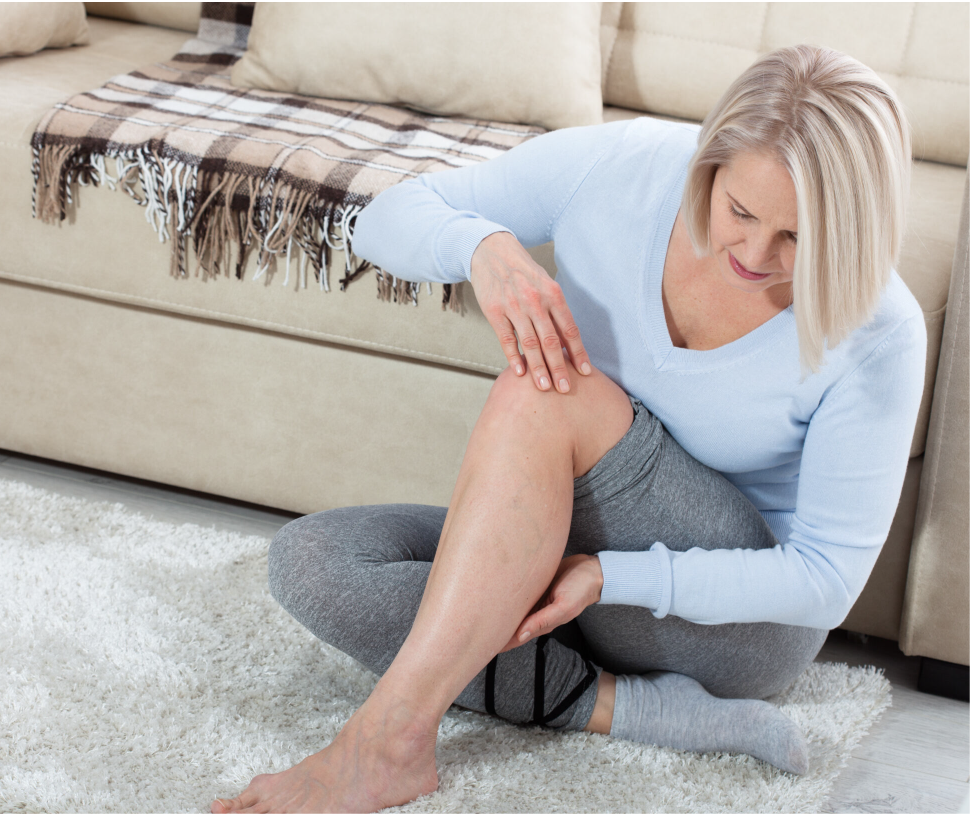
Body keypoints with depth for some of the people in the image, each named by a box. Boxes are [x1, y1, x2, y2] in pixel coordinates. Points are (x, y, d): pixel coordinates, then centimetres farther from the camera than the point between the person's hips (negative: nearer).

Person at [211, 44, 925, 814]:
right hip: (550, 548, 5)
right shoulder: (616, 170, -13)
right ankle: (621, 706, -25)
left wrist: (609, 577, -31)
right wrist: (485, 245, -30)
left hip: (736, 616, -5)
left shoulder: (874, 334, -21)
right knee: (307, 559, -20)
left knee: (548, 392, -32)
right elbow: (388, 220, -5)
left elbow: (827, 578, -18)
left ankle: (391, 737, -37)